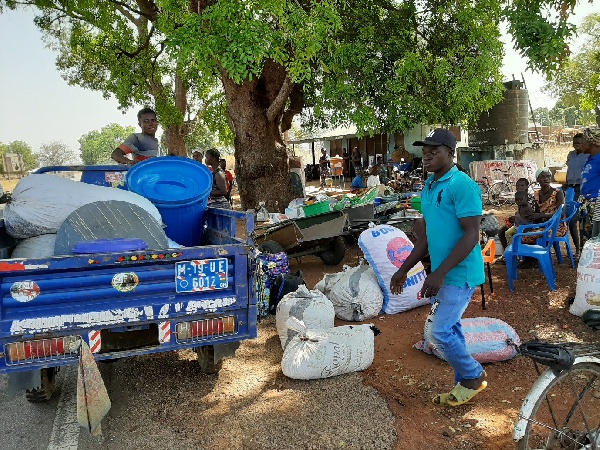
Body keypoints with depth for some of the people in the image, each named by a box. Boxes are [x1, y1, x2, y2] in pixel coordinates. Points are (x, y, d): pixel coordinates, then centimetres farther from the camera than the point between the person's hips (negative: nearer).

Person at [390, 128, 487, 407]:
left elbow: (471, 235, -22)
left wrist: (439, 273, -26)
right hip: (442, 275, 9)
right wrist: (404, 270, 14)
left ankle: (473, 376, 17)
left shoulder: (462, 185, -17)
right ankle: (466, 384, 31)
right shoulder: (429, 186, 11)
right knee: (449, 329, 15)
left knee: (437, 331, -7)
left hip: (460, 275, -9)